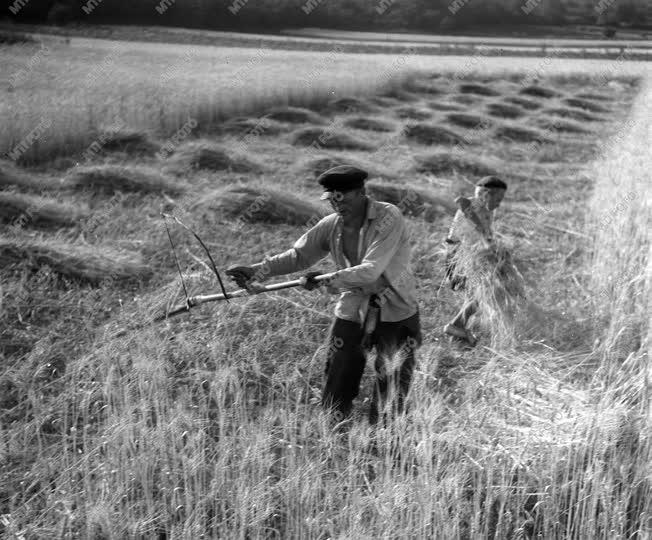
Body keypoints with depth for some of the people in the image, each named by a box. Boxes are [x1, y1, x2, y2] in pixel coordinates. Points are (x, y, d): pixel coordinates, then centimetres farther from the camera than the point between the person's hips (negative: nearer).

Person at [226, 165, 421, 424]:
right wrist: (257, 271, -11)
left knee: (391, 401, 1)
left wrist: (328, 280, -32)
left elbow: (371, 271, -26)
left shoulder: (388, 218, -18)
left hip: (395, 315, -4)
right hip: (352, 312, 4)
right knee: (335, 397, 5)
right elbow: (298, 255, 2)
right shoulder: (331, 225, -1)